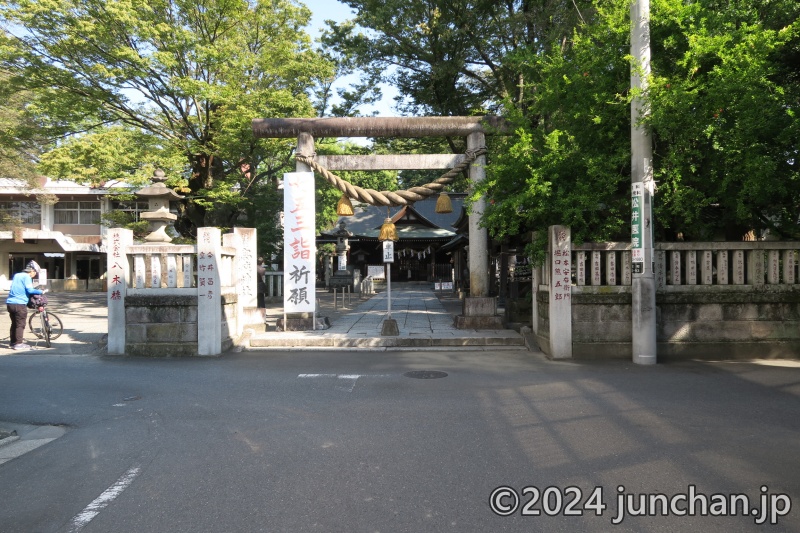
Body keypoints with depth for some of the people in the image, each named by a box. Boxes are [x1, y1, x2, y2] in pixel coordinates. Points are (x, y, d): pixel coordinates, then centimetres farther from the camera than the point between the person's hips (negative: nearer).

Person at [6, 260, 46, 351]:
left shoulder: (16, 275, 17)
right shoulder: (26, 277, -8)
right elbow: (30, 290, -17)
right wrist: (41, 292, -8)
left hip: (10, 303, 8)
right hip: (19, 304, -8)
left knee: (14, 323, 16)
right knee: (20, 324, -2)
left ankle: (13, 342, 22)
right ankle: (18, 343, -2)